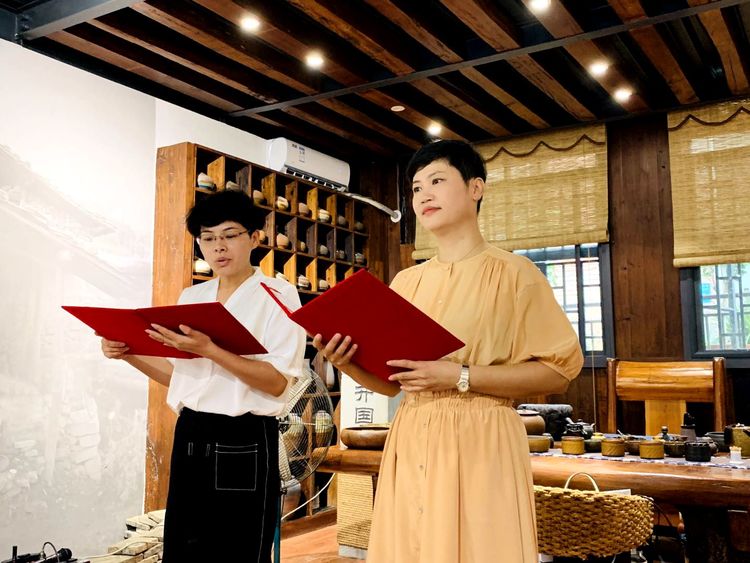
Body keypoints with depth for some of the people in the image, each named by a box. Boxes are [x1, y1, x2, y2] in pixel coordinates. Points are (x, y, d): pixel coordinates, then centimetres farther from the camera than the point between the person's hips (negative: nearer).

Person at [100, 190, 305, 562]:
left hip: (244, 443, -5)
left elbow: (276, 382, -15)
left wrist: (209, 349, -25)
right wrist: (129, 353, 1)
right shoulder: (191, 297, 13)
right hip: (190, 438, 6)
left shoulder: (277, 295, -5)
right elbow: (182, 375, 15)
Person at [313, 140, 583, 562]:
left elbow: (559, 371, -9)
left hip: (480, 442, -5)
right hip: (411, 444, 5)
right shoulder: (406, 282, 11)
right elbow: (390, 381, 13)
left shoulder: (512, 272, -4)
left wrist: (460, 377, -17)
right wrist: (348, 362, -8)